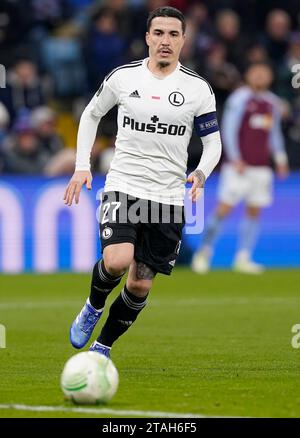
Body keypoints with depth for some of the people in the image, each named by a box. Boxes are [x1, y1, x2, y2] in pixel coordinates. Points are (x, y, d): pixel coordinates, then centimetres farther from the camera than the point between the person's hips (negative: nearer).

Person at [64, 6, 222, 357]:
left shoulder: (198, 89, 0)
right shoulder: (122, 77, 0)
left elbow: (213, 142, 6)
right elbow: (91, 114, 16)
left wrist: (201, 174, -15)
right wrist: (82, 166, 7)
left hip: (168, 197, 1)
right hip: (123, 187, -1)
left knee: (140, 285, 3)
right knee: (117, 261, -26)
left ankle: (102, 348, 24)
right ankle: (93, 306, 7)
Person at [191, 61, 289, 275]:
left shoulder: (273, 103, 13)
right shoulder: (239, 99, -6)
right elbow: (228, 129, -9)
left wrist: (280, 158, 13)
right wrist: (235, 159, -16)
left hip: (262, 167, 6)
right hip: (239, 165, -6)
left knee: (254, 211, 3)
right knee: (225, 207, -9)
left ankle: (243, 258, 8)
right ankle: (205, 251, 3)